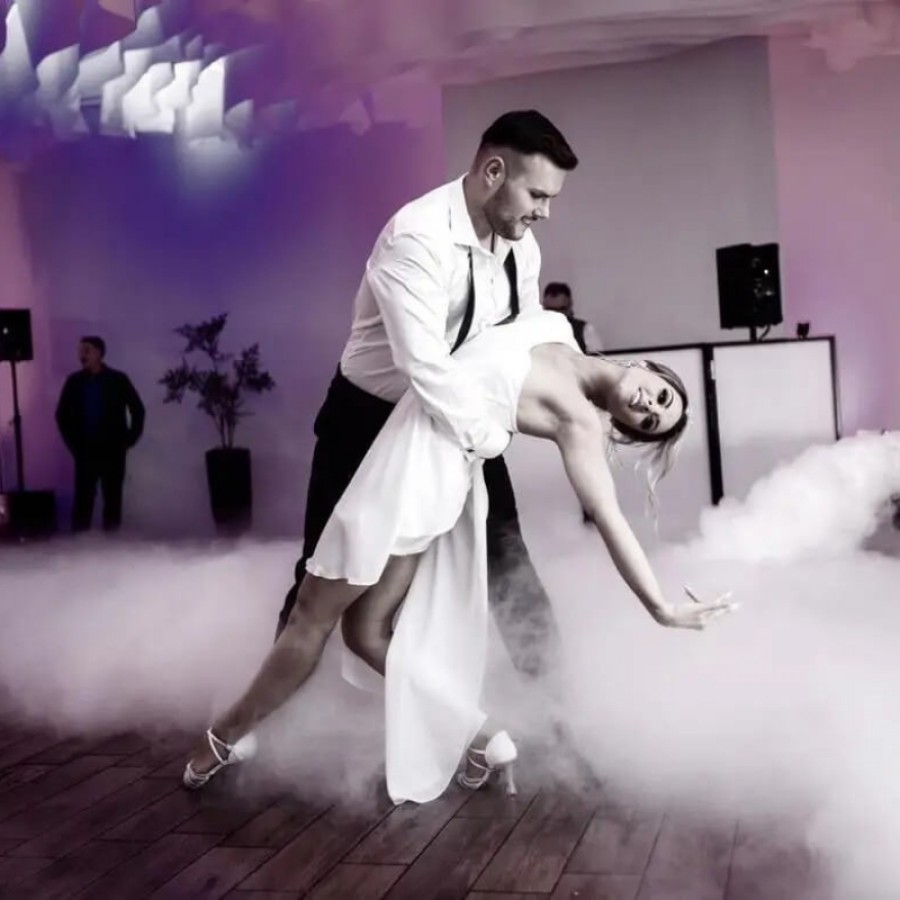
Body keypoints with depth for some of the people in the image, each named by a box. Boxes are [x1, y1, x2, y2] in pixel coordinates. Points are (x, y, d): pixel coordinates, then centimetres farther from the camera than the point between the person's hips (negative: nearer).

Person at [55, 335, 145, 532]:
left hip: (113, 449, -1)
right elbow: (62, 414, 13)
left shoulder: (118, 379, -2)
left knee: (112, 496, 4)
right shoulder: (74, 381, 4)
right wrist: (72, 442, 7)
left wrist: (129, 440, -1)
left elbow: (137, 410, 3)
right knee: (83, 496, -1)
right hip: (85, 450, 1)